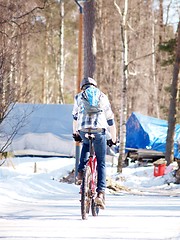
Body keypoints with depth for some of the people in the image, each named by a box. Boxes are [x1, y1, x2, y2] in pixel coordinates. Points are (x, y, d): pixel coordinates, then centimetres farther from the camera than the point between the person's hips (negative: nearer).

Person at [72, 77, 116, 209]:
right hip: (99, 131, -1)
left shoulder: (79, 97, 19)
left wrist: (75, 133, 49)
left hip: (83, 131, 1)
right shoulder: (102, 97, 17)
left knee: (86, 145, 38)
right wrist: (113, 139, 30)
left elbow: (75, 117, 33)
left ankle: (81, 171, 18)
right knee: (101, 163, 10)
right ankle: (100, 192, -2)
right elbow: (110, 119, 20)